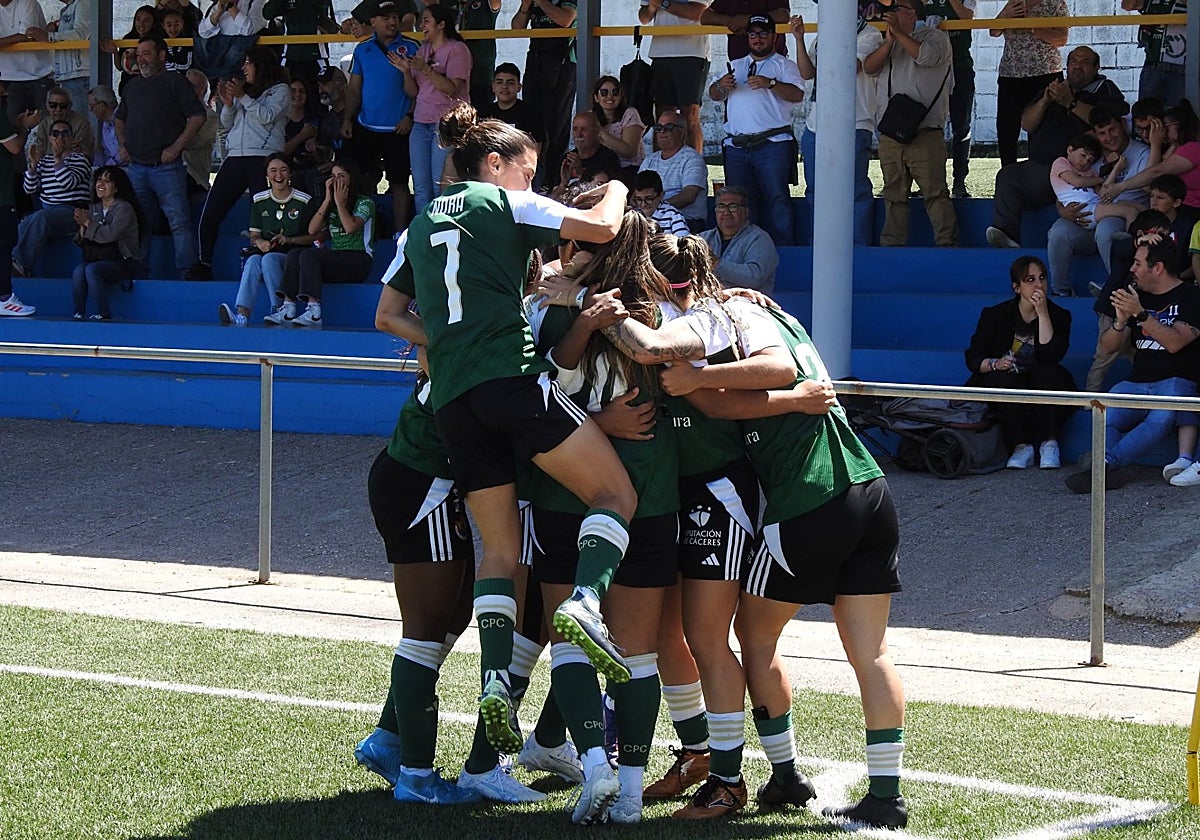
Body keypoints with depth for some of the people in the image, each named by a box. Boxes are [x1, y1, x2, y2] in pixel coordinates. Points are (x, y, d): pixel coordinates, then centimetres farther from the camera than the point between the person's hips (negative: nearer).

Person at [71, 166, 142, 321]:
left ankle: (103, 314, -21)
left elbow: (111, 234, -20)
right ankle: (77, 315, -25)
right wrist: (82, 227, -7)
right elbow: (81, 243, 14)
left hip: (121, 263, -5)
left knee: (91, 269, -32)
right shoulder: (93, 208, 16)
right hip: (96, 260, 5)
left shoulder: (124, 208, -3)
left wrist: (88, 223, -12)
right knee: (79, 270, -27)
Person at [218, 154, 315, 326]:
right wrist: (259, 242, -9)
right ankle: (241, 316, -53)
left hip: (292, 256, -2)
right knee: (253, 261, -33)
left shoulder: (304, 201, 4)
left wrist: (289, 239, -10)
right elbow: (254, 235, 15)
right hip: (265, 251, 2)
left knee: (268, 259, -35)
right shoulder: (260, 200, 14)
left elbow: (315, 236, 4)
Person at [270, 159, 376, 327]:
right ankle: (287, 308, -30)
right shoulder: (331, 205, 21)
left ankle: (314, 312, -42)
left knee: (309, 255, -29)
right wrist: (328, 200, 4)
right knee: (294, 253, -18)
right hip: (336, 260, 7)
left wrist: (340, 202, -6)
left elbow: (351, 227, -18)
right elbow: (312, 230, 6)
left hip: (359, 260, -7)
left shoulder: (365, 202, 2)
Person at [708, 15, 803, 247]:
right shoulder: (735, 66, 25)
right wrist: (721, 85, -4)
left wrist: (770, 84, -22)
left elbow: (797, 94, -6)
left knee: (776, 199, -10)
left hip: (772, 145, -4)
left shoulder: (783, 66, 10)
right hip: (737, 147, 5)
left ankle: (782, 251, -11)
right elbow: (714, 95, 20)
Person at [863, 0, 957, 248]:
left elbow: (927, 56, -16)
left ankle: (947, 244, -13)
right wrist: (889, 41, -5)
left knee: (935, 192, -11)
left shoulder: (935, 36, 5)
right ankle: (892, 245, 11)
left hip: (925, 132, -6)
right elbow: (870, 67, 8)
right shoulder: (890, 41, 22)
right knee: (894, 195, 8)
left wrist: (899, 33, -11)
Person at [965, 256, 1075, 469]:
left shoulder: (1059, 315, 0)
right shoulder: (995, 315, -2)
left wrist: (1042, 313, -20)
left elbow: (1052, 355, -18)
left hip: (1041, 390, 1)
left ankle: (1049, 444, -32)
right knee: (1008, 380, -33)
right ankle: (1021, 447, -35)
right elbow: (973, 358, -1)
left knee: (1050, 372, -30)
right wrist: (994, 364, -23)